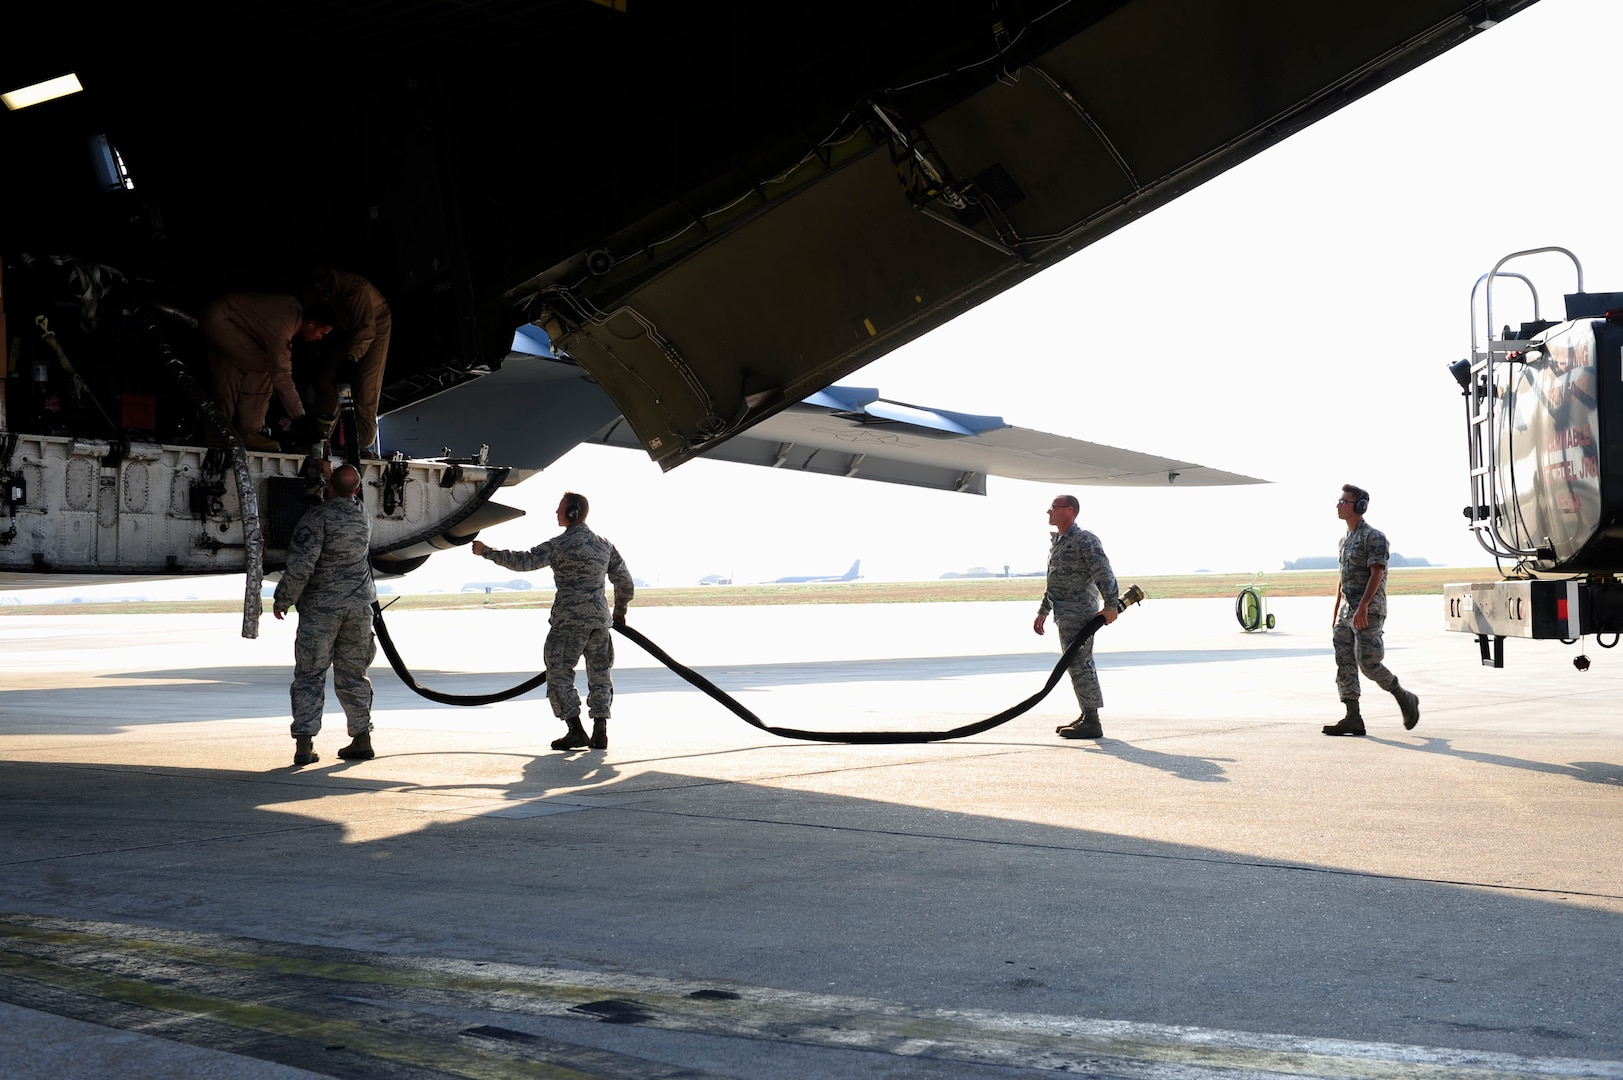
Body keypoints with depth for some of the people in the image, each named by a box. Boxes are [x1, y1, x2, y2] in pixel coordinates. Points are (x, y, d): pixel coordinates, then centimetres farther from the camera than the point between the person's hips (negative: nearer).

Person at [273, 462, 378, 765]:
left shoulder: (318, 516, -14)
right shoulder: (362, 513, 5)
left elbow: (301, 564, -19)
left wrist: (283, 600, -8)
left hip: (320, 607, -5)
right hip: (359, 604, 5)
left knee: (310, 674, 0)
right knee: (352, 674, 14)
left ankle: (304, 743, -7)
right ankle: (362, 738, 15)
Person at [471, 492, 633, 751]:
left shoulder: (561, 544, -8)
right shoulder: (604, 545, 12)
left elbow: (524, 561, -15)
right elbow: (625, 582, 17)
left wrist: (487, 552, -6)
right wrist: (620, 611, 32)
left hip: (569, 619, -6)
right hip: (599, 618, 6)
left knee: (559, 674, 2)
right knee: (600, 675, 12)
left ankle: (576, 731, -5)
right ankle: (600, 732, 5)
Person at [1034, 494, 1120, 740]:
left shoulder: (1085, 540, -11)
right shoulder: (1056, 541, 18)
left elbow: (1104, 574, -17)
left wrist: (1111, 605, -22)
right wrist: (1042, 611, 25)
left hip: (1079, 613, -10)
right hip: (1065, 614, 10)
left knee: (1079, 664, -11)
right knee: (1080, 664, 14)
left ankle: (1092, 723, -9)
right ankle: (1087, 717, 22)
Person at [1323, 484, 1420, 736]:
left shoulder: (1373, 536, -8)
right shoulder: (1345, 540, 19)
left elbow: (1376, 573, -17)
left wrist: (1362, 607, -26)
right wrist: (1336, 615, 22)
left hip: (1369, 611, -9)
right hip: (1347, 611, 9)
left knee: (1367, 662, -12)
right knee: (1344, 664, 1)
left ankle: (1404, 699, 9)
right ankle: (1353, 719, 0)